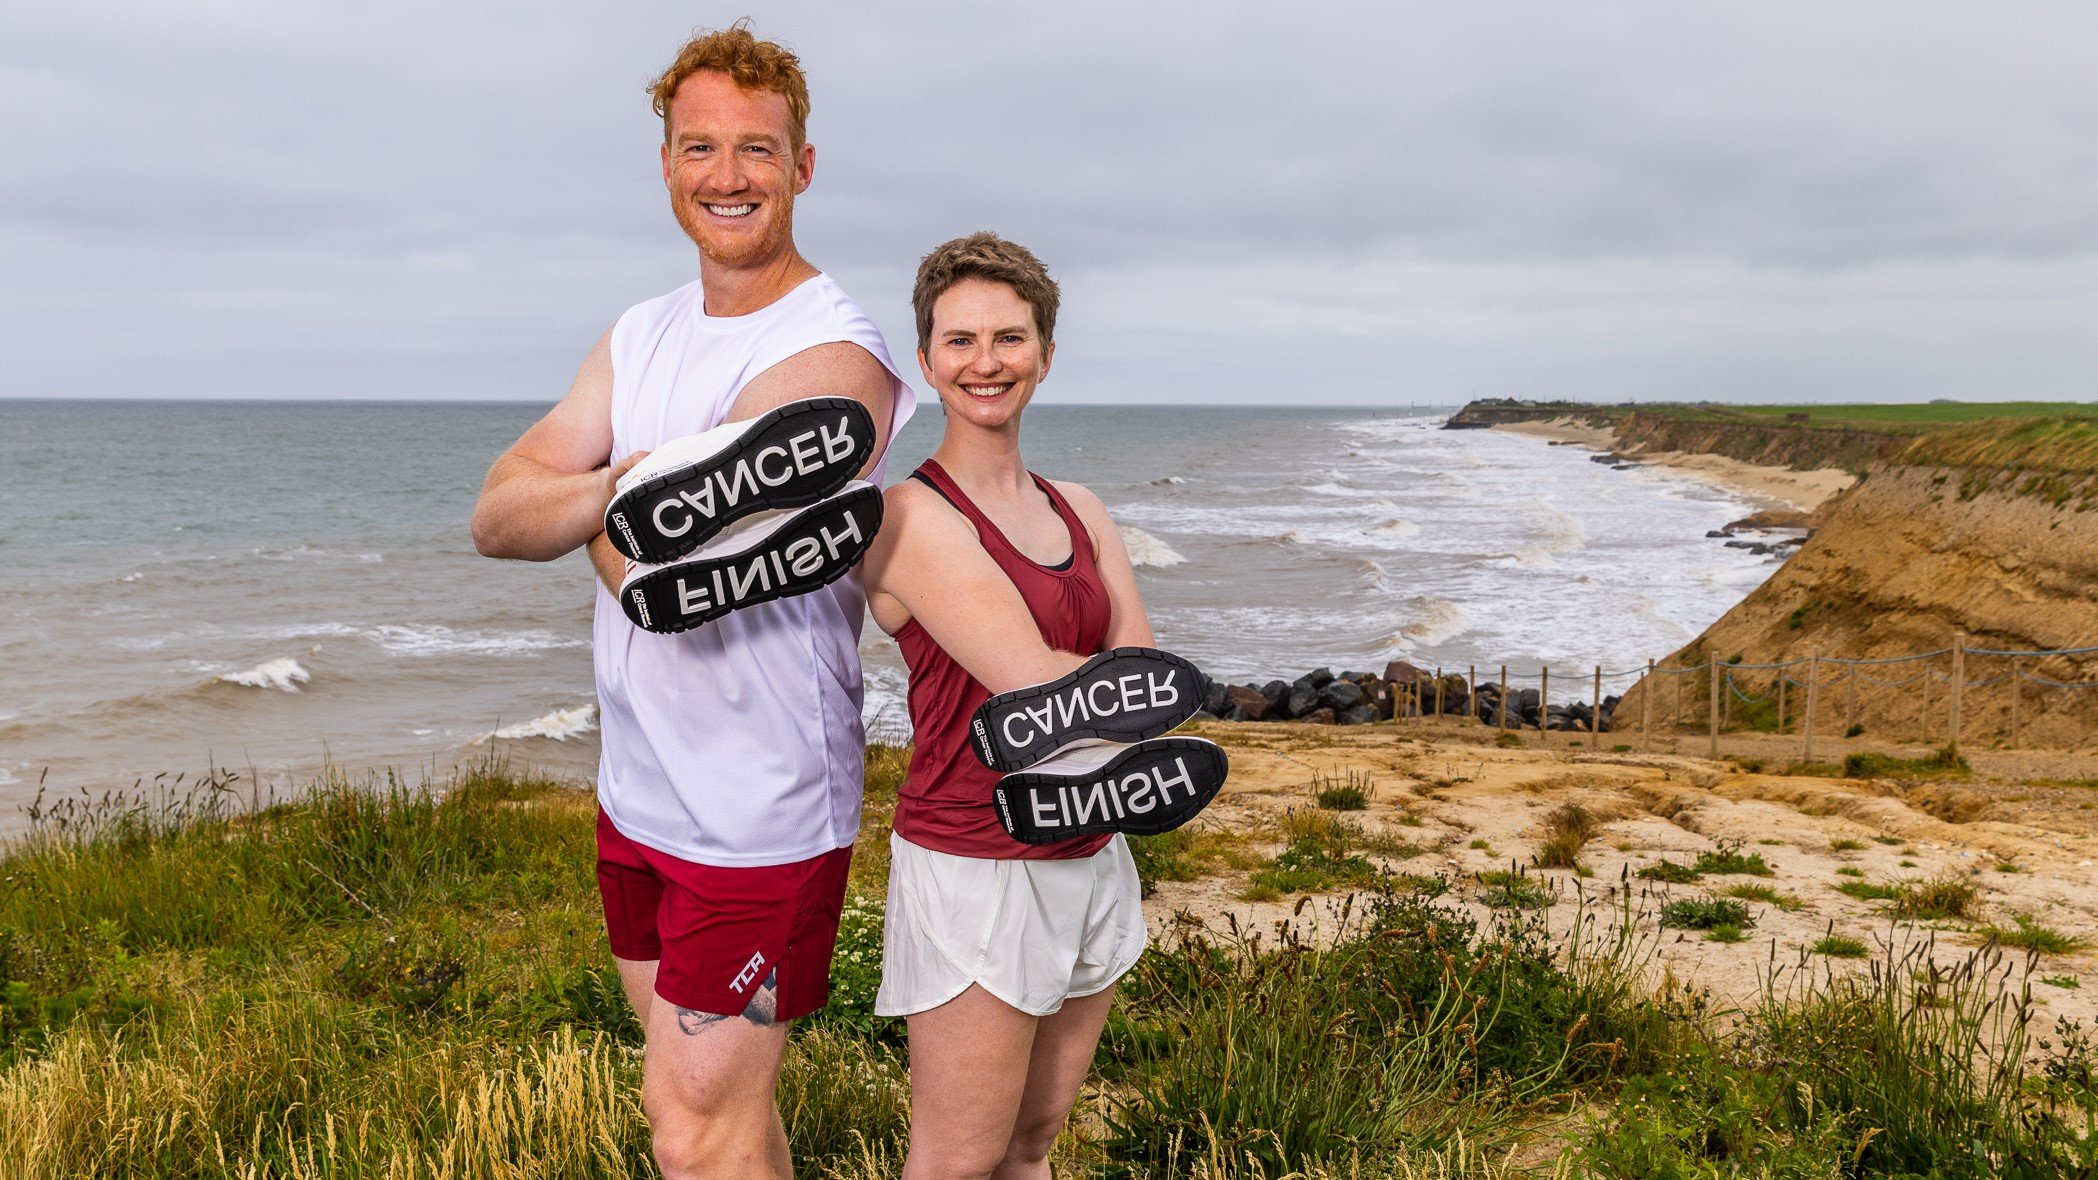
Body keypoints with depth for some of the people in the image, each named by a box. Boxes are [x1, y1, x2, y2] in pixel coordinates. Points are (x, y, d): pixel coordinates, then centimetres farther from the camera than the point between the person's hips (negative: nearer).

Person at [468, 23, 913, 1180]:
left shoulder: (831, 354, -17)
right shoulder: (641, 335, 8)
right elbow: (496, 519, -1)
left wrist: (589, 504, -6)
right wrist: (628, 479, -19)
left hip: (761, 816, -7)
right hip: (636, 792, 8)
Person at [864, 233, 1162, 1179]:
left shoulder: (1078, 511, 9)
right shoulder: (911, 515, -13)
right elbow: (1035, 684, -20)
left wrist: (1064, 686, -17)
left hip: (1087, 857, 7)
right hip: (976, 864, -6)